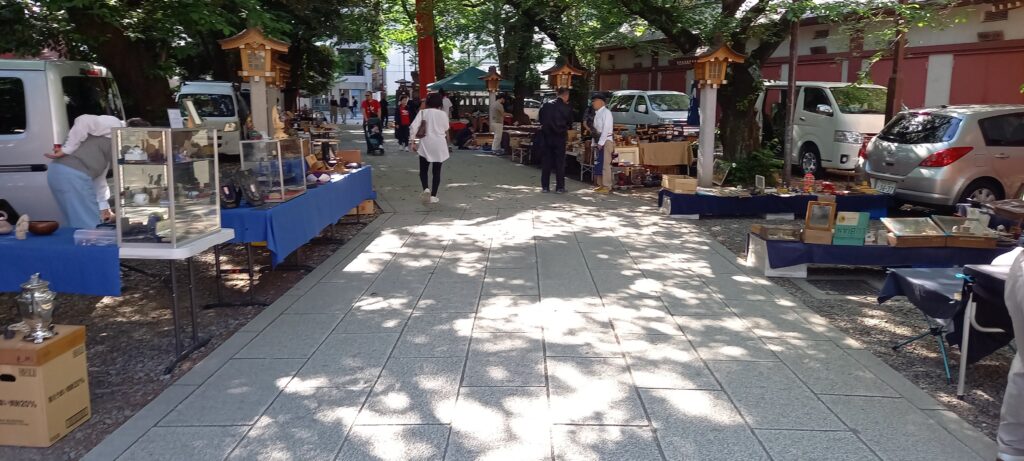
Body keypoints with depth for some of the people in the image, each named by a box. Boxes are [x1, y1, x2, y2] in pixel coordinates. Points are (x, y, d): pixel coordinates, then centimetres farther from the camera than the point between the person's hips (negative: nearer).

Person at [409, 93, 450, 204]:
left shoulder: (423, 112, -1)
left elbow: (414, 127, -10)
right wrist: (447, 143, 22)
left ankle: (426, 189, -12)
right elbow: (446, 131, 7)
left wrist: (413, 142, -6)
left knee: (423, 169, 12)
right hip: (439, 144, 0)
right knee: (436, 171, 7)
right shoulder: (443, 114, 0)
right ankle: (433, 196, 7)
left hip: (426, 144, 0)